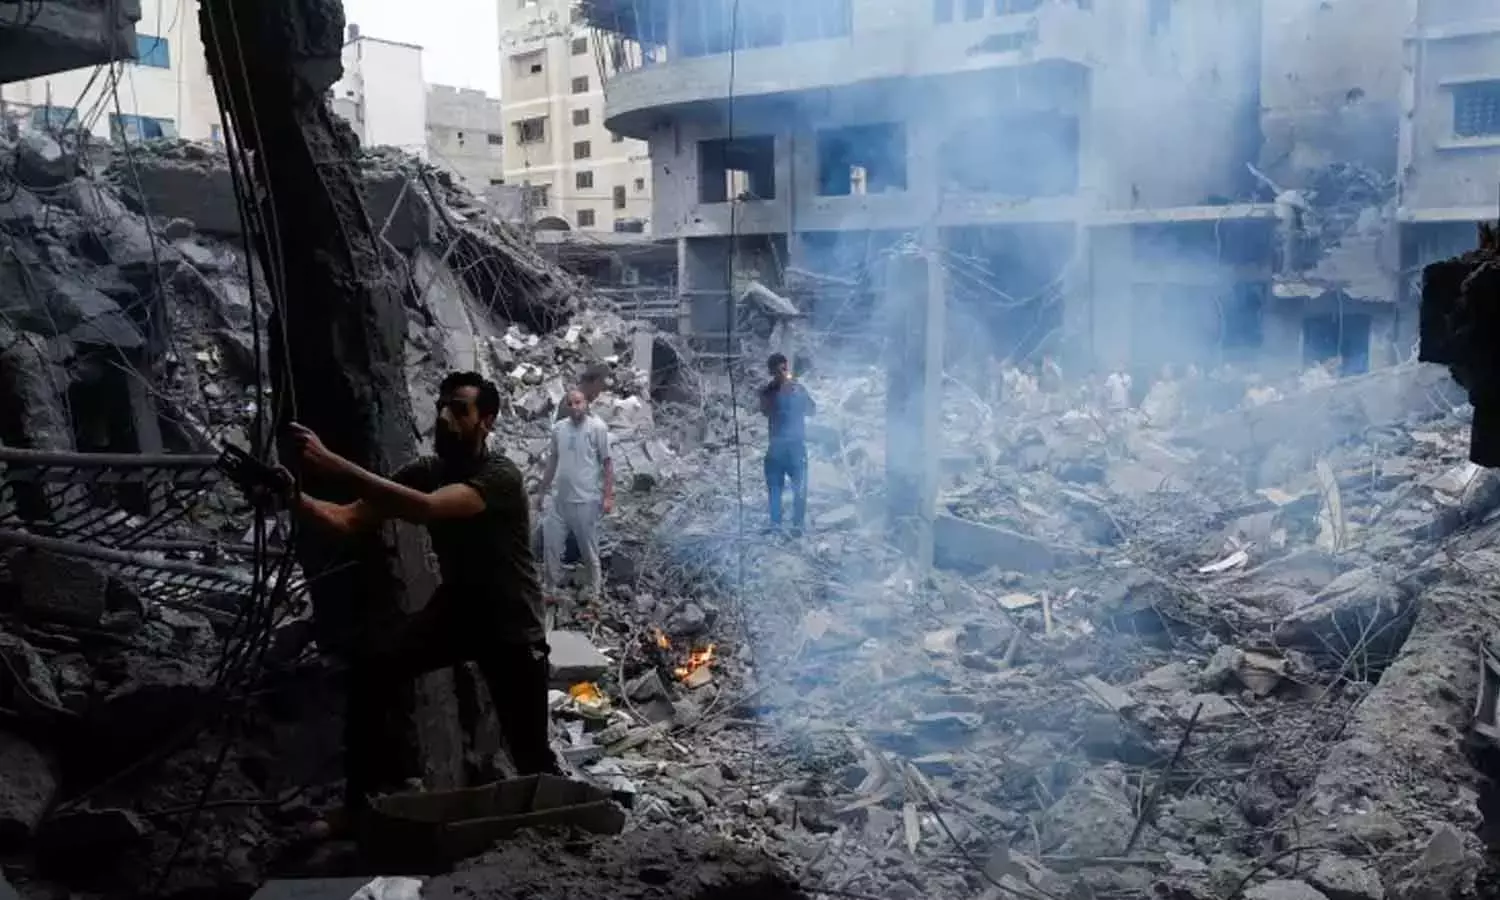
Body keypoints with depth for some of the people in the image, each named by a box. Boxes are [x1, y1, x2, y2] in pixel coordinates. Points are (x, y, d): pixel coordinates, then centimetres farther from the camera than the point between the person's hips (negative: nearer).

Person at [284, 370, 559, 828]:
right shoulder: (424, 471, -4)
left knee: (530, 756, 0)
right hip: (455, 607, 5)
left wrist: (333, 464, -47)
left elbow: (424, 508, -42)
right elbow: (348, 520, -11)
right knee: (370, 666, -19)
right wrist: (294, 497, -31)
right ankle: (358, 803, -6)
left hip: (511, 624, -5)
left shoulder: (500, 476, -25)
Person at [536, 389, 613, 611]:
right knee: (550, 543, 7)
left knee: (588, 549, 5)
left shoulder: (597, 427, -9)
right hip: (561, 499, 5)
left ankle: (591, 593, 20)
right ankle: (551, 590, 20)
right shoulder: (558, 428, 6)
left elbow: (607, 462, -8)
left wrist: (608, 496, -13)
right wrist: (542, 491, 18)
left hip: (586, 500, -5)